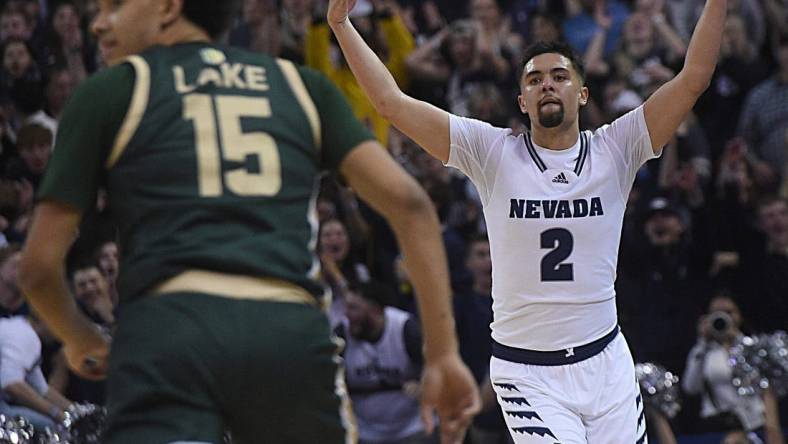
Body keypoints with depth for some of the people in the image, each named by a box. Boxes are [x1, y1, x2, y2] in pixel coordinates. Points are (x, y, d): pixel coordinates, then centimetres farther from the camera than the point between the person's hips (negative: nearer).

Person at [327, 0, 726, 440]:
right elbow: (392, 102, -6)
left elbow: (694, 78, -4)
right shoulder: (494, 153, -3)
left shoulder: (612, 151, 0)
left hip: (606, 364, 2)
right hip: (527, 375, -2)